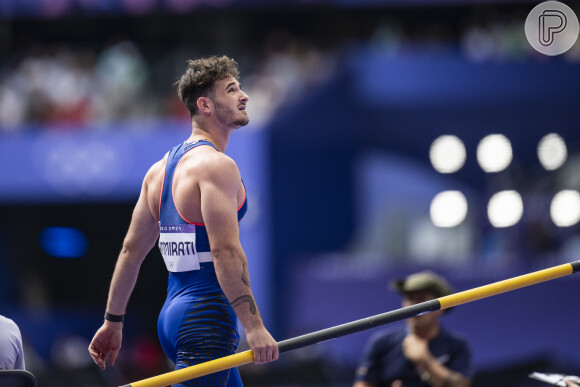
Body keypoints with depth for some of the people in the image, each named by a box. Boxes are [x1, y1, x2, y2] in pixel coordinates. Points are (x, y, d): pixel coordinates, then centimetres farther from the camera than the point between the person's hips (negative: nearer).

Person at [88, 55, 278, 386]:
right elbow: (225, 251, -21)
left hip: (173, 311, 10)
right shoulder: (217, 165, -12)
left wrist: (113, 321, 22)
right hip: (207, 315, -10)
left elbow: (132, 250, 18)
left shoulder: (162, 168, 16)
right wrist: (254, 326, -24)